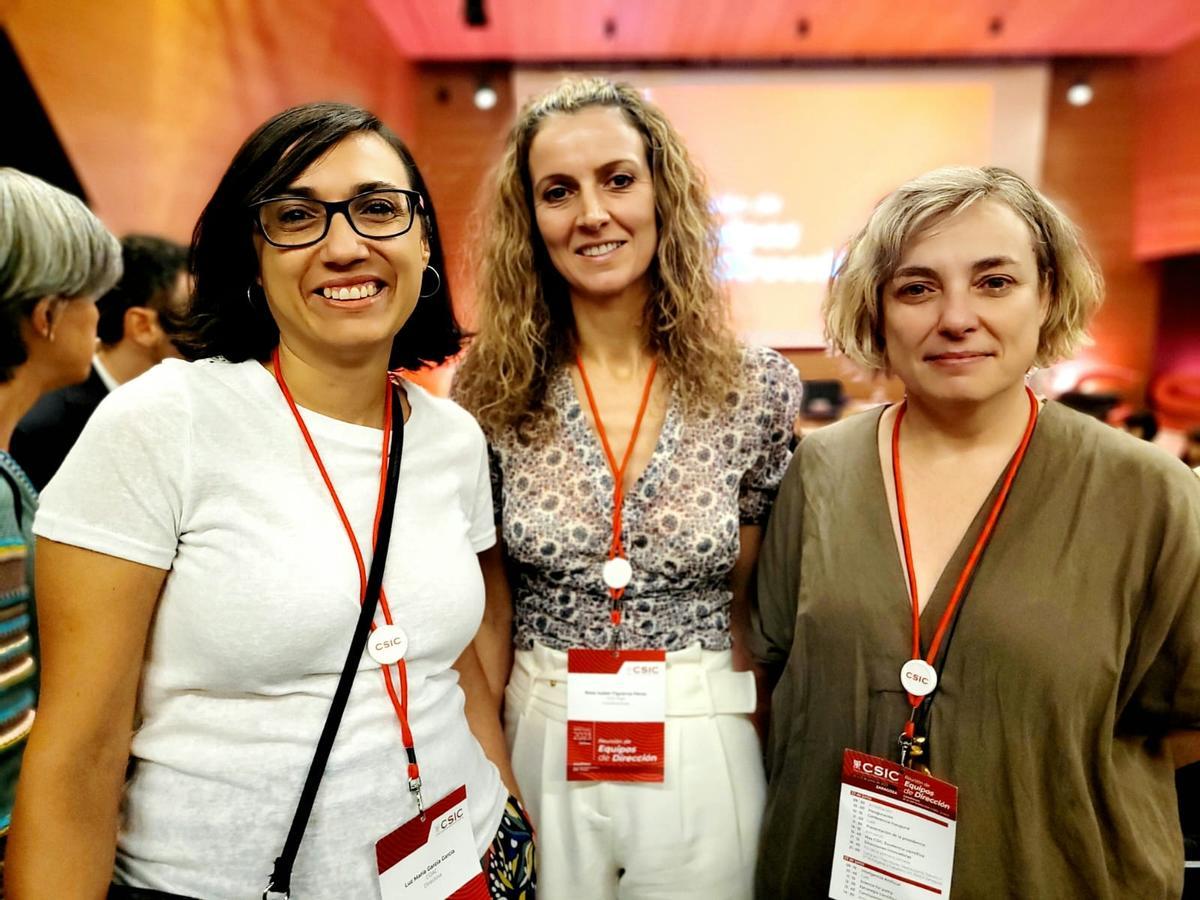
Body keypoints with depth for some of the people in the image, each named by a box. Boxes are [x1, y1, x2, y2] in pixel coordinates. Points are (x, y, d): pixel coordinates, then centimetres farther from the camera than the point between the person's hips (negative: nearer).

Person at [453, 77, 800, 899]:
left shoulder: (761, 390, -9)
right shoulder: (488, 393, -7)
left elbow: (754, 603, 1)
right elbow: (488, 609, 0)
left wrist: (766, 764, 2)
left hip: (703, 758, 0)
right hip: (537, 746, 1)